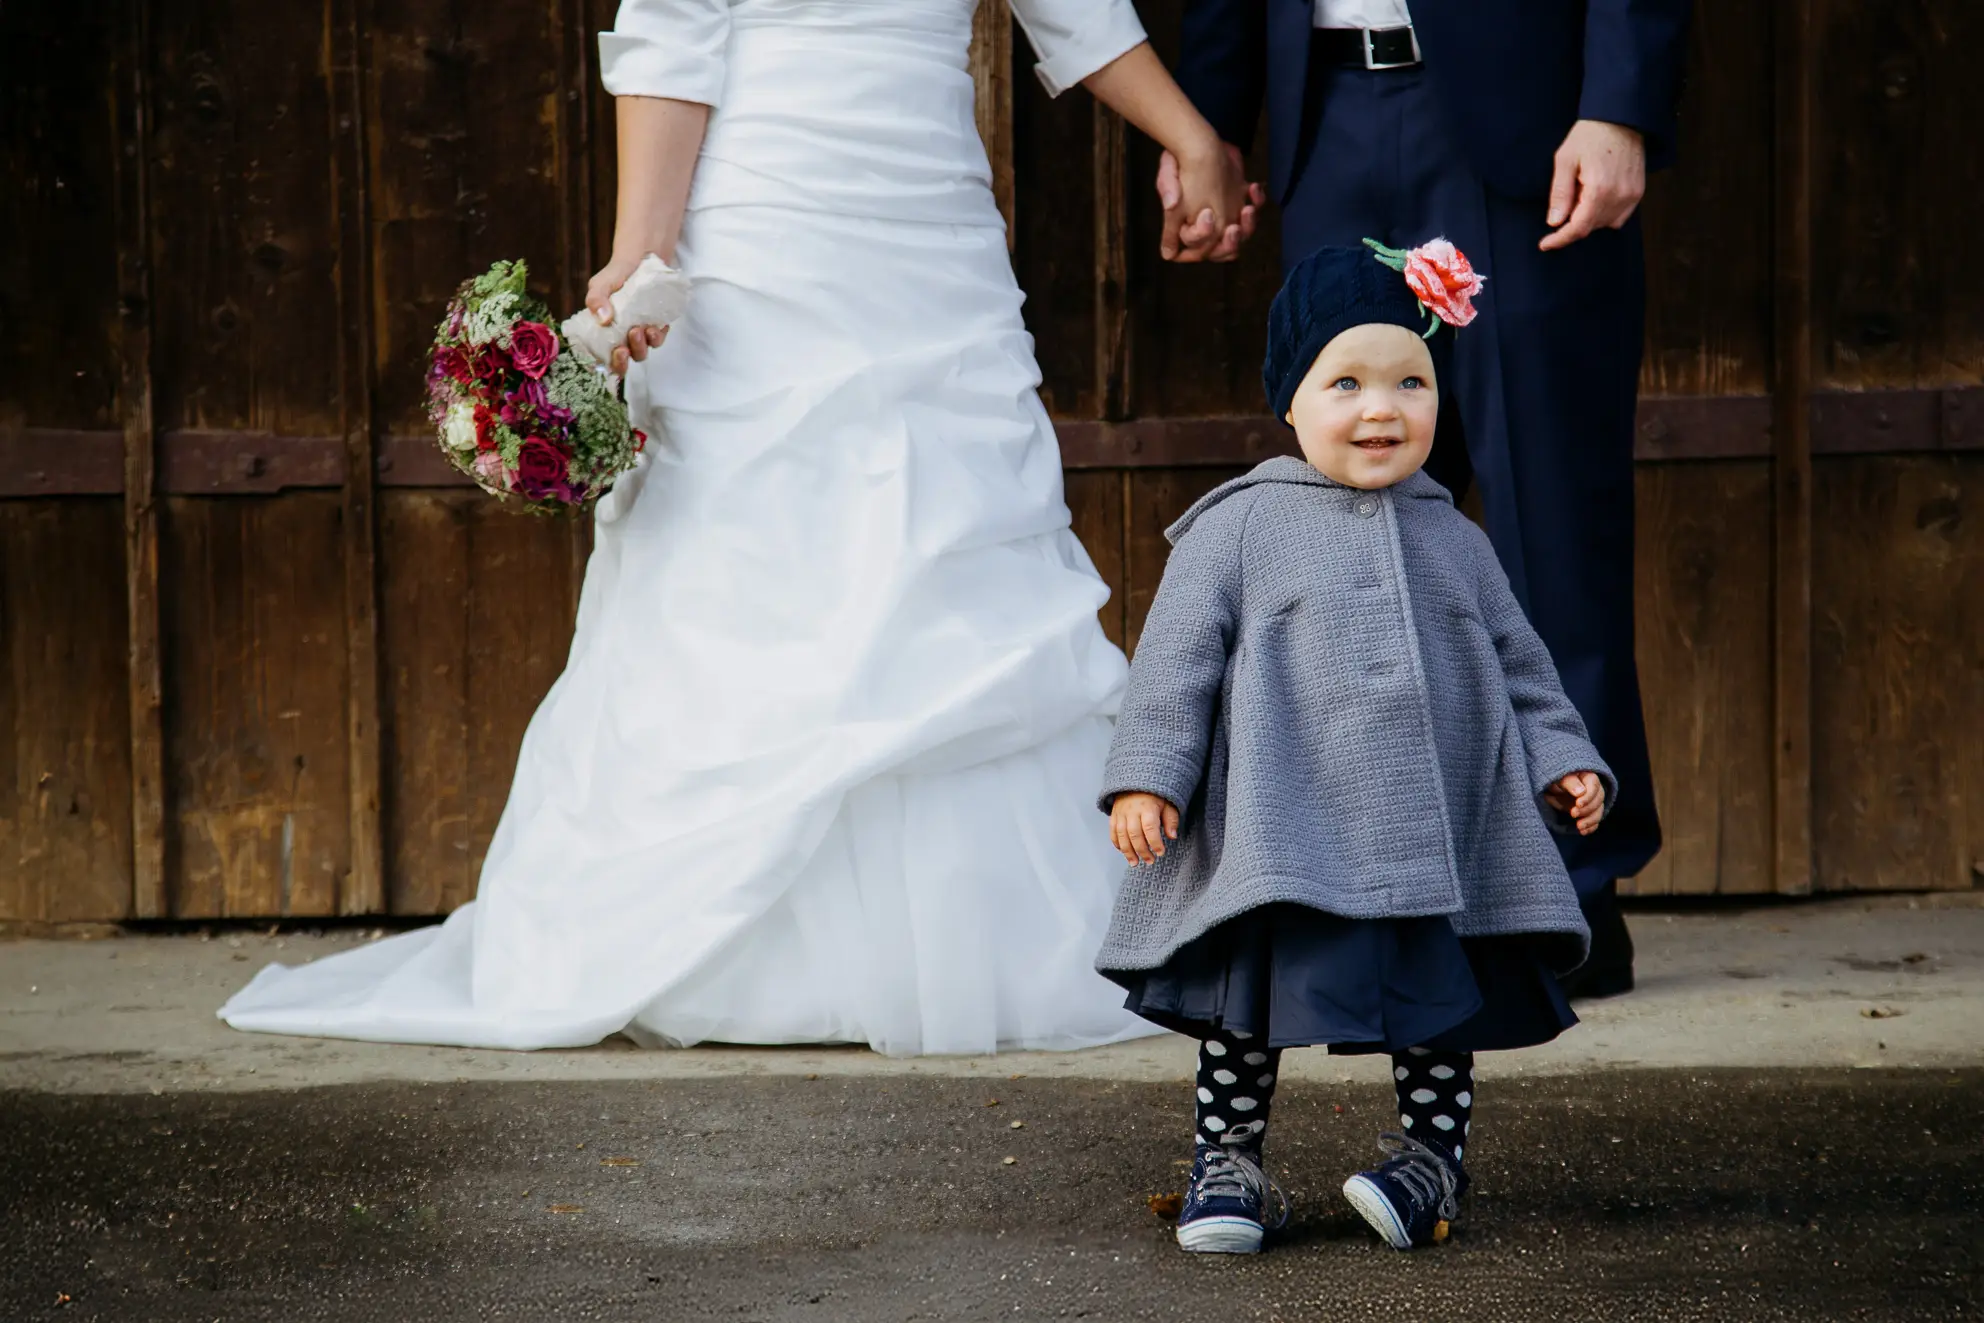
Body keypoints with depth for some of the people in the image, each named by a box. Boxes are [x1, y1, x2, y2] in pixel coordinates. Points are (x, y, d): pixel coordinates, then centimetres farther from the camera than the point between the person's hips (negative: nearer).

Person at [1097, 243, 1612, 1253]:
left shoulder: (1453, 541, 13)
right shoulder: (1241, 526, 1)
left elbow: (1518, 664, 19)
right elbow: (1177, 657, -2)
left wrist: (1563, 761, 9)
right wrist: (1146, 775, -9)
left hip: (1439, 844, 3)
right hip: (1279, 845, -3)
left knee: (1446, 998, 7)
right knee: (1253, 997, 1)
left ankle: (1432, 1154, 24)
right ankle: (1227, 1164, 14)